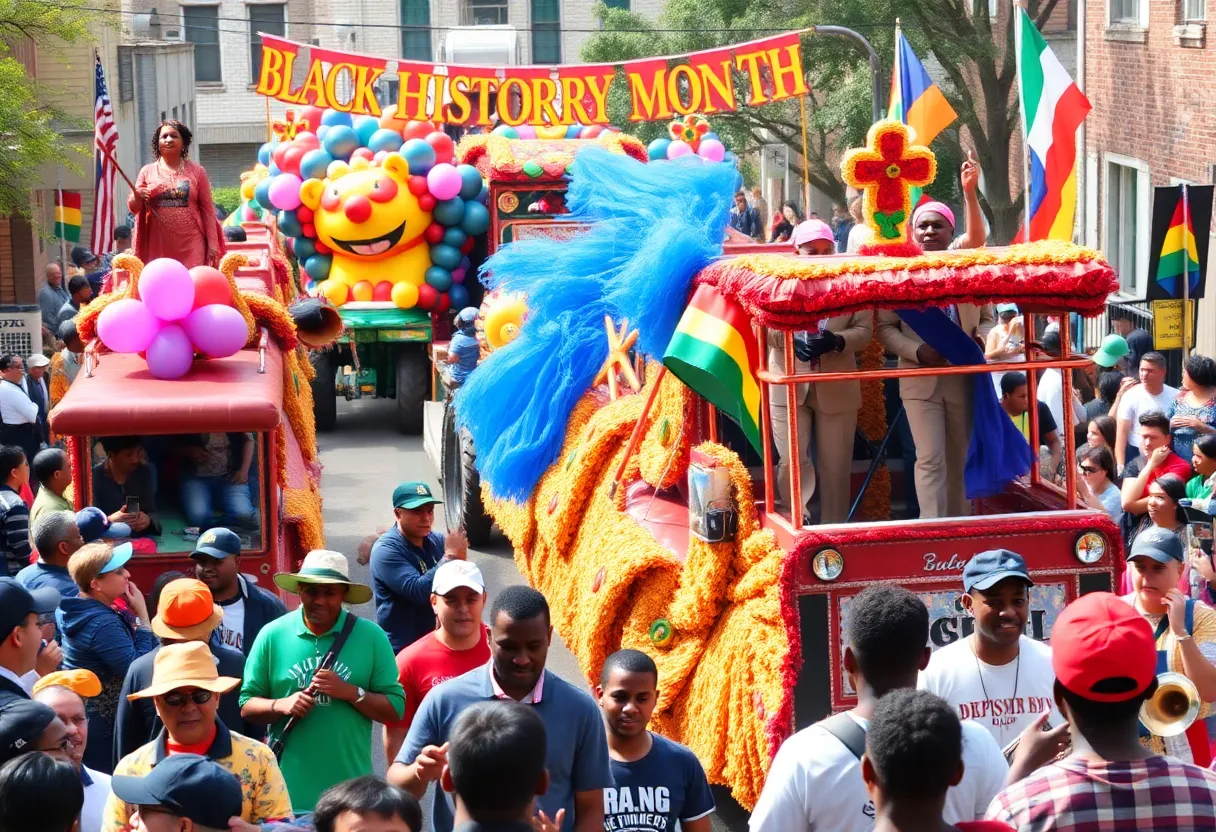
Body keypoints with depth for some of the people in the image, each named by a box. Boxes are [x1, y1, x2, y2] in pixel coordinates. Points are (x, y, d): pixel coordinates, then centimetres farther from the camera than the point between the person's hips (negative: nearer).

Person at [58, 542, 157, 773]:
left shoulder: (74, 610, 5)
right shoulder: (104, 624, -23)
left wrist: (135, 616, 2)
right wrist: (142, 615, -21)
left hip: (78, 716, 10)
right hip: (100, 726, -10)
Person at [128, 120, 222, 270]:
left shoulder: (196, 171, 7)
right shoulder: (147, 172, 9)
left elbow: (207, 210, 6)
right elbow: (133, 207, 9)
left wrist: (212, 244, -1)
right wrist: (137, 197, -14)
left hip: (190, 245, -1)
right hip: (158, 246, 1)